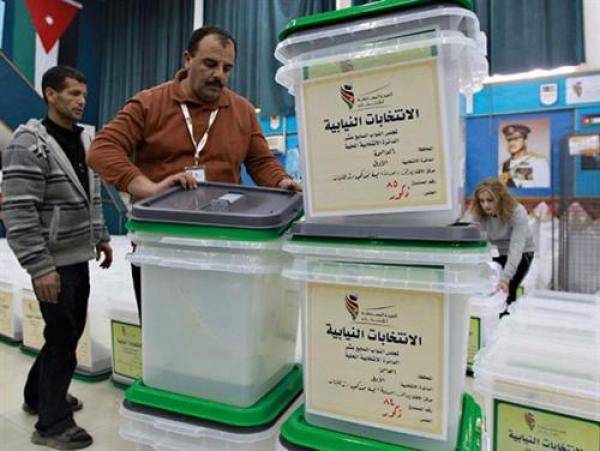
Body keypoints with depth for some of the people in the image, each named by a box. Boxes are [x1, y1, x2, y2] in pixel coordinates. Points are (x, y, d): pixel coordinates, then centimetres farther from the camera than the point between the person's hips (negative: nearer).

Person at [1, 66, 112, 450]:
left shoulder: (83, 139, 11)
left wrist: (101, 236, 16)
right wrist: (40, 267, -21)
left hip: (79, 257, 8)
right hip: (54, 263, -8)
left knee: (69, 332, 18)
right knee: (63, 338, 2)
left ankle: (39, 396, 41)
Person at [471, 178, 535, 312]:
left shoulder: (517, 212, -29)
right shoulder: (479, 214, -18)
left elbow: (516, 249, -37)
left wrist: (504, 278, -47)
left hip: (521, 254, -3)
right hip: (496, 253, 3)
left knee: (506, 288, -22)